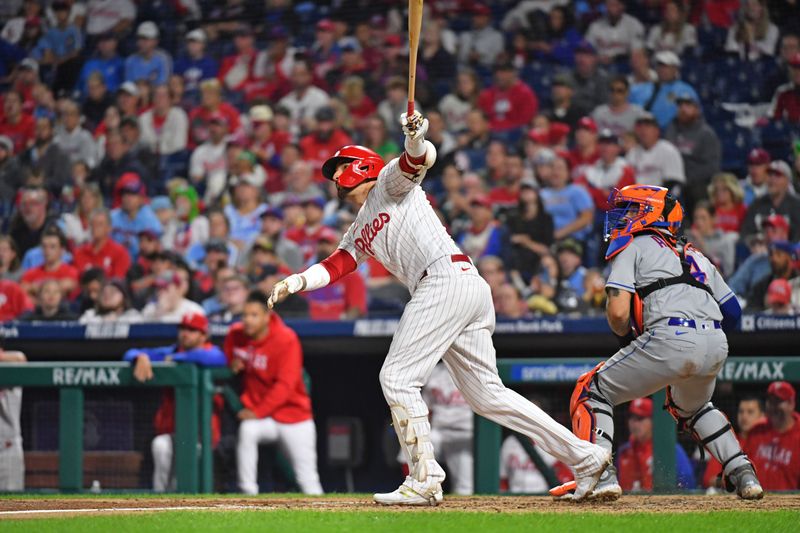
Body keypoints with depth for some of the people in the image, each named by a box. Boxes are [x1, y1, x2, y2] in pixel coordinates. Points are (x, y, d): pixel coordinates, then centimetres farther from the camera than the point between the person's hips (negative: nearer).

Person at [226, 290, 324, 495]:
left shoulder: (287, 340, -17)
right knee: (247, 431, -33)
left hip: (293, 413, -2)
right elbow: (228, 358, 19)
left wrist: (258, 412, -28)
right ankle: (248, 494, -29)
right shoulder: (236, 334, -2)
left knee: (308, 480, -2)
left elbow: (285, 385, -22)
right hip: (256, 413, 2)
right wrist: (232, 365, -7)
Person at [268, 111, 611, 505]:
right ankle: (584, 456, 6)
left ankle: (424, 481, -10)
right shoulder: (359, 234, 31)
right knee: (486, 394, 7)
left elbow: (420, 159, -10)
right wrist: (295, 282, -2)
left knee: (398, 378, -9)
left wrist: (415, 138, -33)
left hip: (446, 277, -9)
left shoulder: (390, 182, 10)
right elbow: (334, 267, 17)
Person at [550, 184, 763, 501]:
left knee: (592, 390, 8)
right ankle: (743, 474, 22)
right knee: (692, 406, 36)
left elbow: (618, 311, -3)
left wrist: (623, 336, 16)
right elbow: (732, 312, 25)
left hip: (670, 340, -7)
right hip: (717, 346, 7)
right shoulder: (695, 256, 31)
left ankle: (601, 475, -9)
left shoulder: (633, 247, 12)